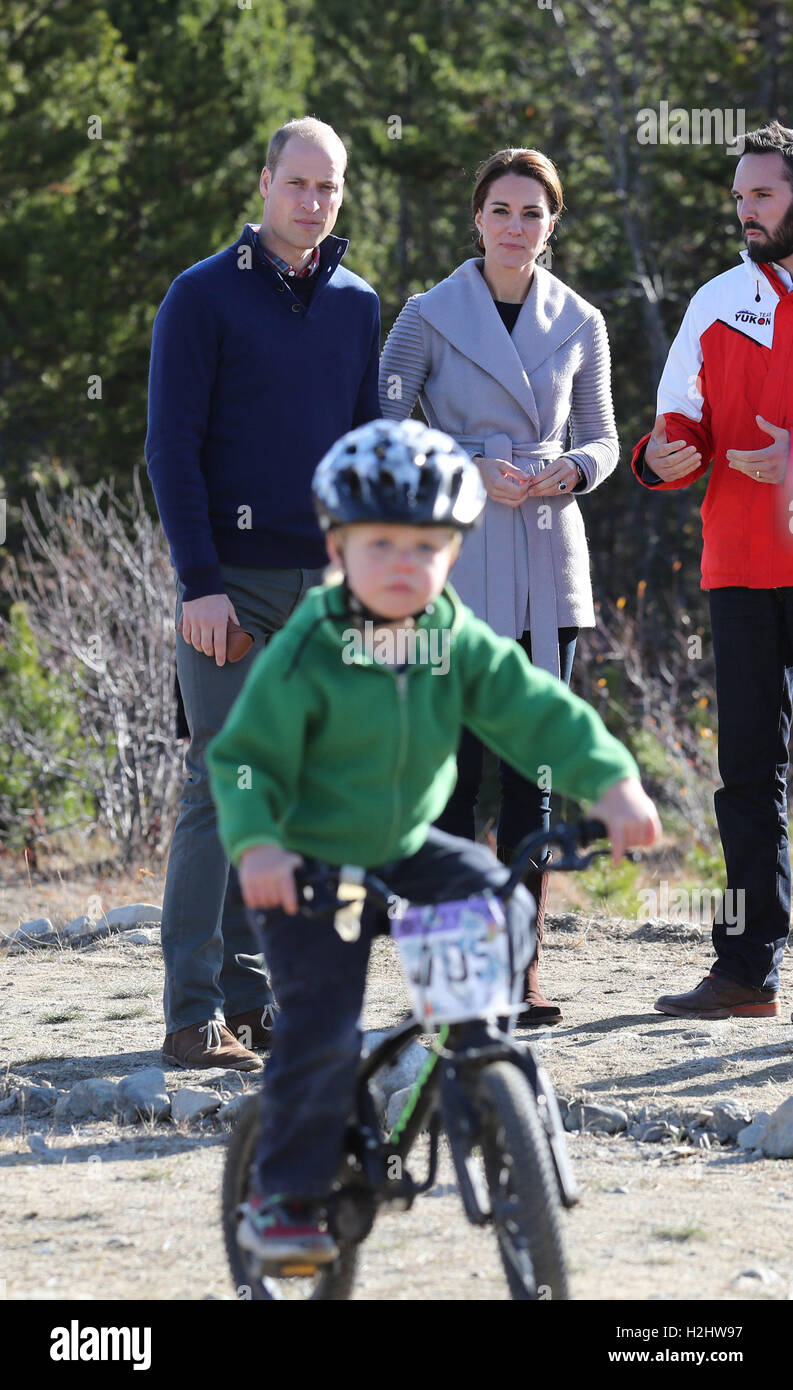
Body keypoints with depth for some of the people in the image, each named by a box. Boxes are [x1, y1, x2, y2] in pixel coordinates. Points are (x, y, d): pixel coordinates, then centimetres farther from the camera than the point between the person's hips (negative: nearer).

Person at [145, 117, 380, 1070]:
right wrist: (199, 584, -14)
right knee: (223, 785, -9)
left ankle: (249, 996, 12)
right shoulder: (204, 297, -3)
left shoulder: (356, 305, 13)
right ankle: (194, 1015, -8)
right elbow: (172, 447, -7)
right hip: (232, 581, -5)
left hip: (321, 580, 5)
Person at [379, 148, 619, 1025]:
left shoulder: (579, 324, 8)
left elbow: (602, 438, 15)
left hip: (548, 561, 3)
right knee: (455, 763, -5)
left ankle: (522, 969, 7)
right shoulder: (430, 317, -1)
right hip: (455, 564, -3)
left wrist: (571, 470, -7)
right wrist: (467, 469, -13)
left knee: (534, 769, 3)